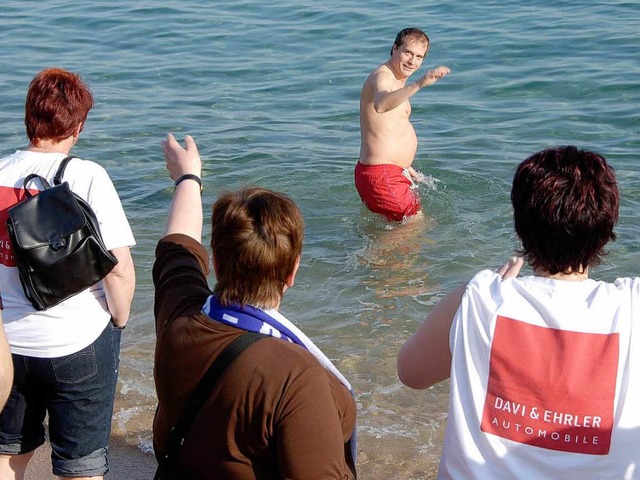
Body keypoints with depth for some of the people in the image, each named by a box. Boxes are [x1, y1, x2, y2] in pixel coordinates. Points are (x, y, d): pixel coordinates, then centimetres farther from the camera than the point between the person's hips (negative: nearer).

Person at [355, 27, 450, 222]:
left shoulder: (396, 80, 16)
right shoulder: (382, 78, -17)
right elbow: (380, 105, -44)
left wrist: (404, 167, 29)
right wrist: (419, 84, -57)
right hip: (382, 176, -11)